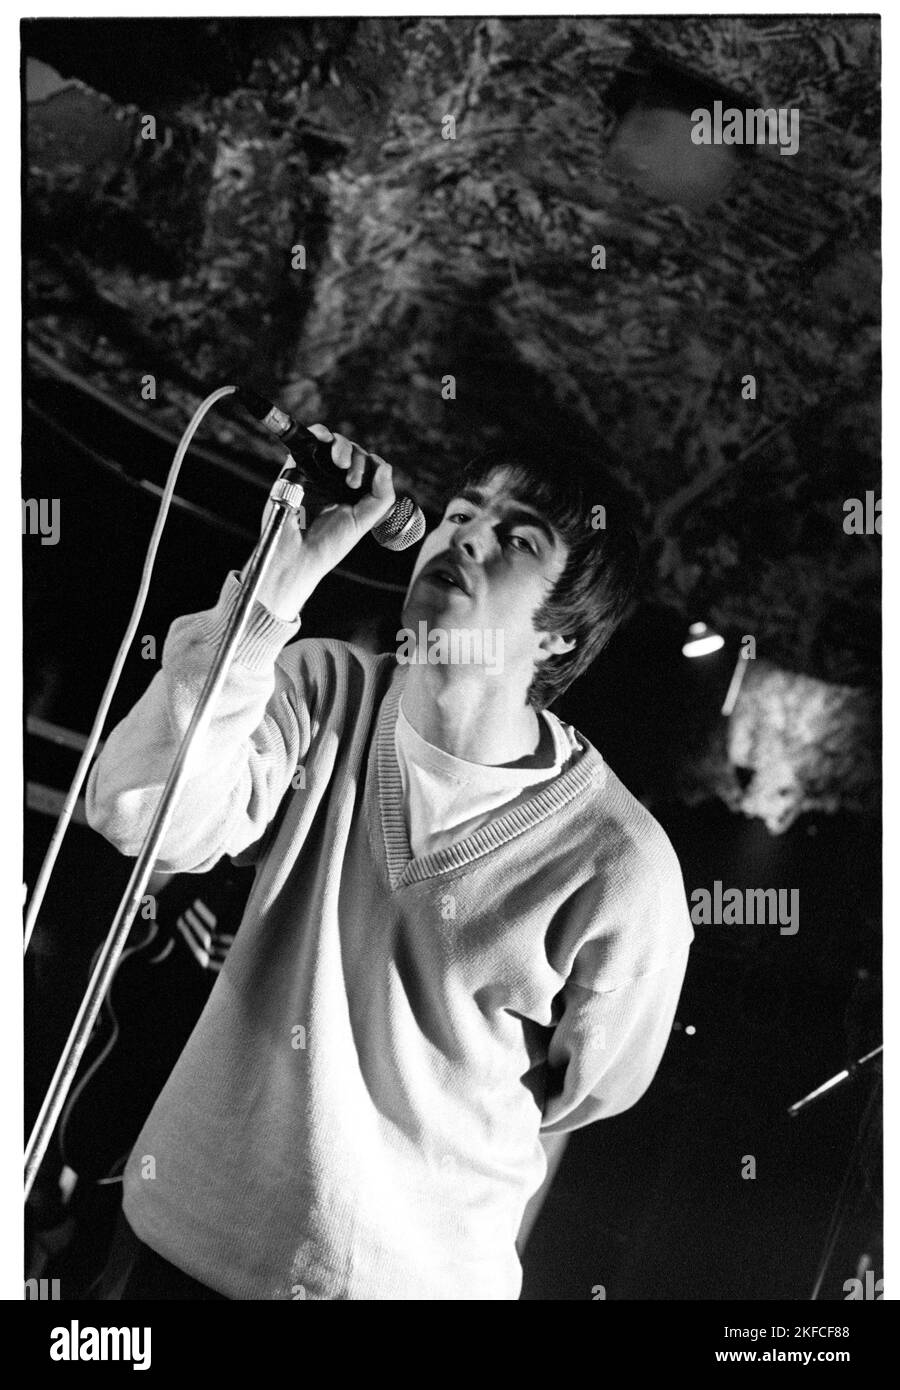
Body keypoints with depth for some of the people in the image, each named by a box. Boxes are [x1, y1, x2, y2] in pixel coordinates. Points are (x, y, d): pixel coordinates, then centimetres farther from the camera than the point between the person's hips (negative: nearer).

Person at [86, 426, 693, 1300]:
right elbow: (142, 817, -27)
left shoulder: (620, 867, -20)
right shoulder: (323, 691, -11)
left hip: (410, 1269, -3)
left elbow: (582, 1090, -4)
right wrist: (286, 568, -31)